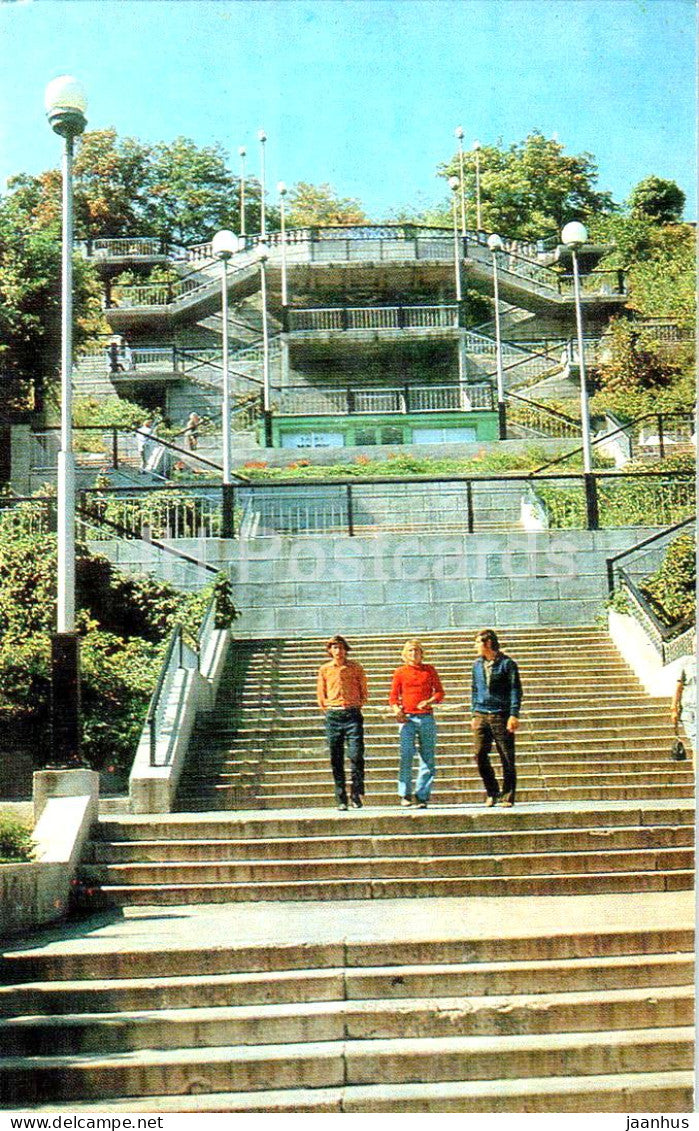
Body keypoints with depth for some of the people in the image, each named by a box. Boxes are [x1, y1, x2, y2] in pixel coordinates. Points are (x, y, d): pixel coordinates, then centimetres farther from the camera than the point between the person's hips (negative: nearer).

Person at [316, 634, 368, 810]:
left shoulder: (356, 668, 7)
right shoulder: (324, 670, 9)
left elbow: (364, 692, 13)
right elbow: (321, 695, 15)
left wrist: (356, 708, 7)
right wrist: (329, 711, 8)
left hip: (353, 715, -1)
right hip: (333, 716, 1)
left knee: (356, 755, -11)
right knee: (336, 759, 1)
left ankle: (356, 795, 1)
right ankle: (341, 799, 6)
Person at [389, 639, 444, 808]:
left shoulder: (429, 670, 11)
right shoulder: (400, 672, 9)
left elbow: (440, 692, 10)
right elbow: (393, 696, 9)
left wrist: (429, 701, -10)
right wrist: (397, 710, -10)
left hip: (426, 718, 1)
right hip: (407, 718, -1)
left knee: (427, 757, 0)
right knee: (406, 755, -13)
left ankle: (422, 796, 6)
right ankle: (405, 794, -4)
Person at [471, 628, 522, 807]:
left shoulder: (507, 663, -3)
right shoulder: (477, 664, 14)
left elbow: (515, 690, -5)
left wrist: (514, 715, -13)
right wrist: (474, 715, 14)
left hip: (501, 716, -5)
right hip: (481, 716, 5)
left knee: (507, 758, -1)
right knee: (480, 755, -1)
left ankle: (507, 796, 8)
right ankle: (492, 792, 15)